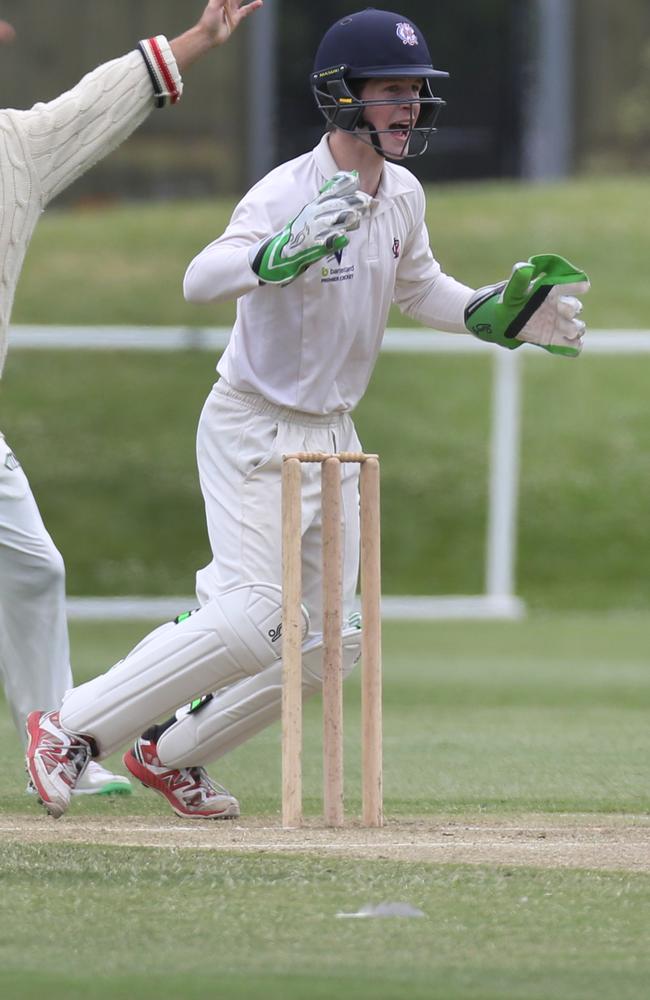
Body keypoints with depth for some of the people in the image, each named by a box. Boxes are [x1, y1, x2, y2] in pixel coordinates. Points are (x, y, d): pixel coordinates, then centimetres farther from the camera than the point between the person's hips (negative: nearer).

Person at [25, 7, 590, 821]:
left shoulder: (402, 195, 2)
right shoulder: (288, 194, -22)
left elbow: (417, 287, 21)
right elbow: (200, 280, -39)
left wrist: (494, 315, 5)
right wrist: (285, 251, -56)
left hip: (331, 436, 8)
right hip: (252, 430, -8)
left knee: (326, 644, 6)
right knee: (250, 619, -20)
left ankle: (168, 754, 21)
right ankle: (70, 729, -8)